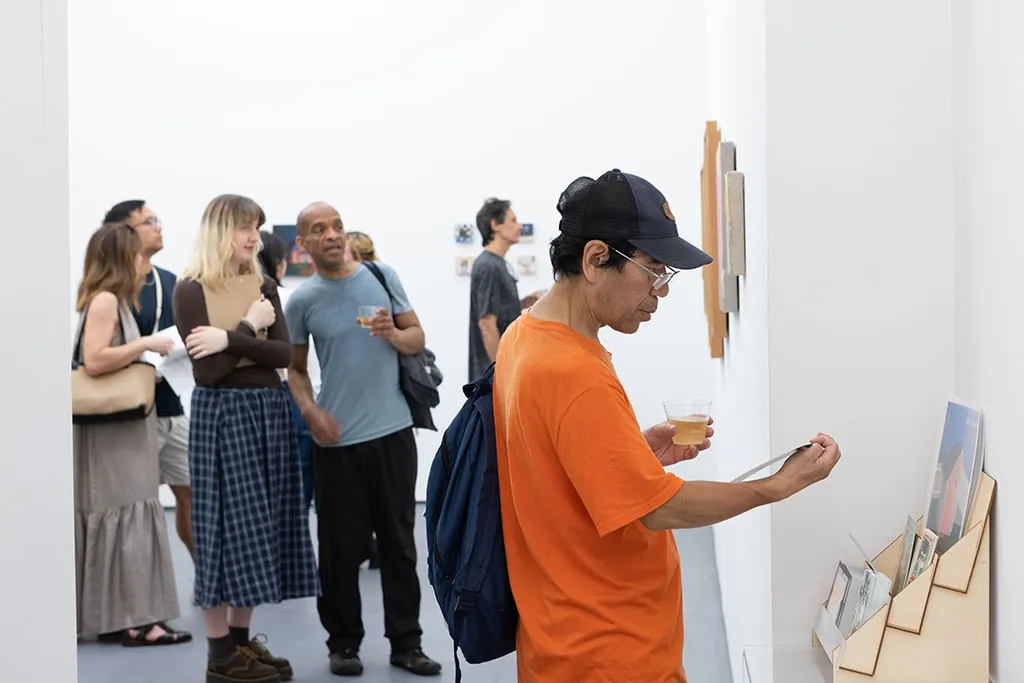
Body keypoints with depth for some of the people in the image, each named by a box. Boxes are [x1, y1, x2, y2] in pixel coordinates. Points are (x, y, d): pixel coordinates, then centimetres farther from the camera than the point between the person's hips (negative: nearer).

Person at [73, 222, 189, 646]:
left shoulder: (113, 300, 16)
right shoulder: (104, 300, -13)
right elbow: (94, 360, -24)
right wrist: (145, 344, -18)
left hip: (122, 427, 10)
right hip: (112, 428, -10)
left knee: (125, 517, 10)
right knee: (125, 516, -9)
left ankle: (116, 616, 14)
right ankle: (130, 618, -7)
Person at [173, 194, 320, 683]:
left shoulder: (264, 287, 10)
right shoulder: (190, 291, -7)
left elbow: (283, 354, -3)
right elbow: (206, 370, -15)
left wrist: (229, 340, -16)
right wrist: (250, 328, -10)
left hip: (269, 412, 6)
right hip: (221, 414, -6)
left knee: (261, 526, 8)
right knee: (227, 525, -2)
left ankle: (242, 640, 20)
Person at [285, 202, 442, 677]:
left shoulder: (382, 275, 3)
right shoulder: (302, 300, -1)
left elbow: (418, 339, 7)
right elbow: (295, 368, 7)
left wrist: (394, 334, -14)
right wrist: (309, 410, -10)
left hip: (394, 430, 1)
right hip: (338, 439, -1)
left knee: (399, 542, 8)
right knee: (341, 547, 4)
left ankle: (406, 642, 18)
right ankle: (344, 643, 18)